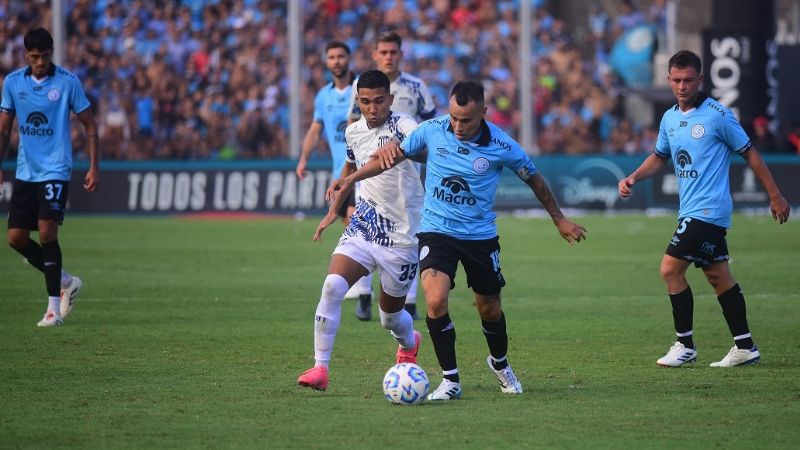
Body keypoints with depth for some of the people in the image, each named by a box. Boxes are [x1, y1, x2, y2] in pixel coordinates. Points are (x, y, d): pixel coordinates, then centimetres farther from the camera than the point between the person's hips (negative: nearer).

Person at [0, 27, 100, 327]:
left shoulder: (68, 82, -6)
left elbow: (89, 124, 0)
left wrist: (94, 167, -4)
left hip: (56, 170, -5)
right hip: (25, 172, 5)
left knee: (47, 231, -17)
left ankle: (54, 307, -10)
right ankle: (65, 282, 22)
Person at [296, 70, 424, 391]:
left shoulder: (402, 126, -15)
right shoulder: (354, 132, 5)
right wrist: (333, 211, 25)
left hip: (401, 236, -4)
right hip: (362, 228, 4)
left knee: (391, 317, 11)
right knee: (333, 285, -21)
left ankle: (409, 343, 48)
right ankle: (320, 368, -17)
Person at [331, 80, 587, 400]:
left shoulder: (502, 146, -14)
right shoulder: (431, 131, -11)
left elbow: (534, 179, 3)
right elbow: (394, 155, 6)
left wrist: (560, 221, 12)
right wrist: (351, 179, 1)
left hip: (481, 236, 0)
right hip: (436, 232, 0)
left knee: (490, 310, 12)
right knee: (435, 301, -21)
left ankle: (499, 363, 44)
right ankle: (450, 380, -8)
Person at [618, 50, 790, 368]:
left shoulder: (718, 115, -11)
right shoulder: (670, 118, 10)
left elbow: (749, 153, -5)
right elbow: (660, 156, 24)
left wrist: (775, 196, -3)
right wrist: (633, 178, 7)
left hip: (708, 208, -8)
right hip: (691, 209, 8)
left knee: (671, 269, -11)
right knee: (718, 276, 10)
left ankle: (685, 345, -2)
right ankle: (744, 347, 15)